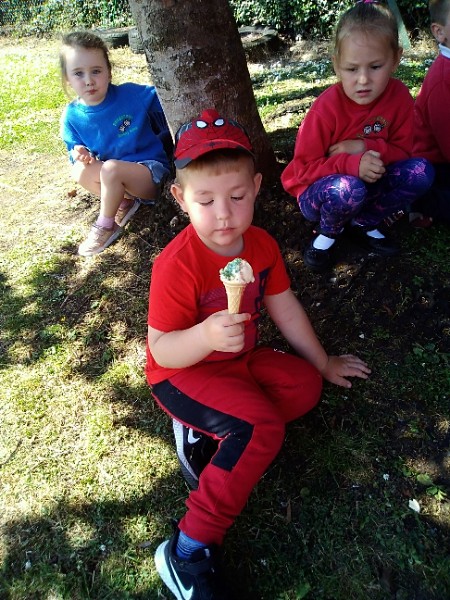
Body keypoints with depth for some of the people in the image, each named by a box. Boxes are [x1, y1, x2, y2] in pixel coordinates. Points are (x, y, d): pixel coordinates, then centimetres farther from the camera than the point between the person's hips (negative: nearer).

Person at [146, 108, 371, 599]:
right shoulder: (177, 265, -27)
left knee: (305, 385, -8)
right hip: (181, 374, -7)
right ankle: (188, 553, -17)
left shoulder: (260, 244, -7)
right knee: (261, 427, -26)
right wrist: (207, 336, -45)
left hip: (239, 359, 7)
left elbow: (285, 310, 5)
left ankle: (213, 430, -7)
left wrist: (324, 363, 14)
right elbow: (162, 350, -24)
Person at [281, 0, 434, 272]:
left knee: (420, 171, -18)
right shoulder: (327, 107, -23)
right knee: (348, 188, -38)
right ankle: (328, 233, -3)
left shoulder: (399, 96, -11)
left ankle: (364, 224, 3)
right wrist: (352, 165, -36)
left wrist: (365, 146, -24)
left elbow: (402, 149, -5)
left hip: (370, 183, 5)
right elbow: (304, 168, -21)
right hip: (317, 191, -4)